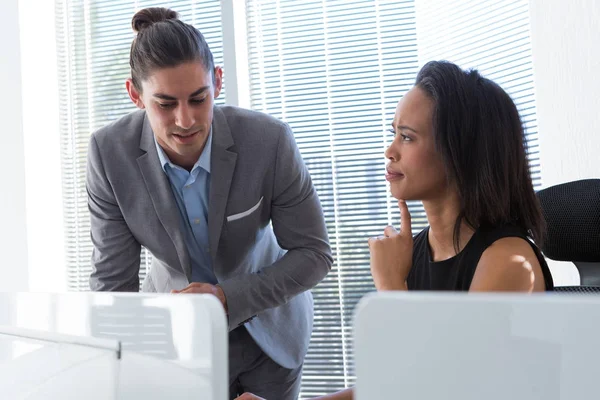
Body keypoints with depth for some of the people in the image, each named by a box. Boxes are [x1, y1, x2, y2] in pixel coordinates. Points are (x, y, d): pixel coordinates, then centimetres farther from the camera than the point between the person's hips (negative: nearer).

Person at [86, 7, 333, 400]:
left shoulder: (269, 139, -27)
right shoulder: (110, 152, -21)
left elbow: (314, 254, -17)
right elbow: (112, 280, -16)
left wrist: (229, 298, -29)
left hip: (268, 324, 0)